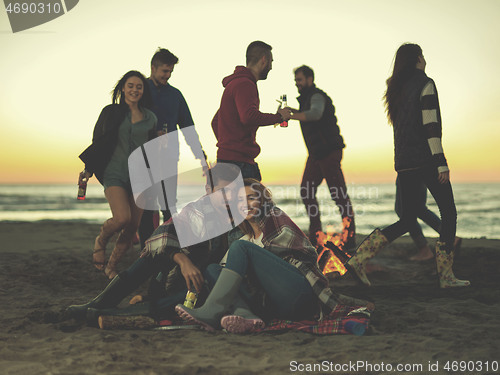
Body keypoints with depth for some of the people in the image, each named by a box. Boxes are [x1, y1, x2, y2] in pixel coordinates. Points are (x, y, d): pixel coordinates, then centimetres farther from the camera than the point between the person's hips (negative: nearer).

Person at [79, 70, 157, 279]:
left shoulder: (150, 118, 12)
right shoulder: (111, 112, 5)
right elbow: (99, 142, 7)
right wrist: (88, 169, 0)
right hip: (114, 174, -3)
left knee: (132, 228, -2)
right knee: (122, 218, -23)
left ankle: (111, 267, 16)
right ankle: (100, 241, 9)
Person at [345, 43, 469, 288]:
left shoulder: (396, 88, 16)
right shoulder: (425, 84, -7)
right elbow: (431, 126, -15)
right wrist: (441, 162, -16)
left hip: (403, 162, 7)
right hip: (425, 160, -7)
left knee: (407, 220, 11)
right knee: (448, 214, 5)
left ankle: (358, 259, -1)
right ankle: (446, 276, 4)